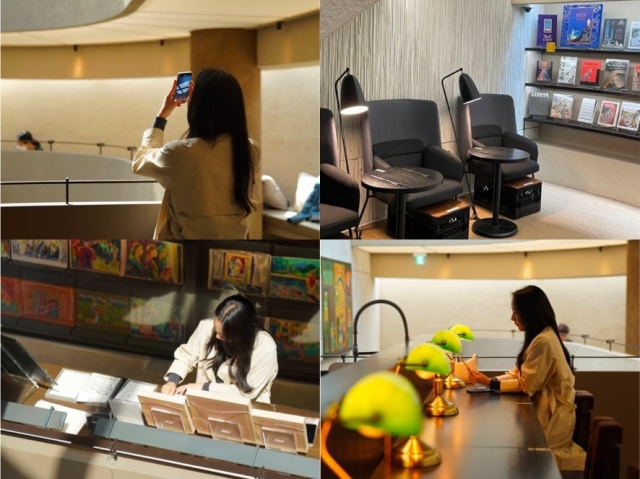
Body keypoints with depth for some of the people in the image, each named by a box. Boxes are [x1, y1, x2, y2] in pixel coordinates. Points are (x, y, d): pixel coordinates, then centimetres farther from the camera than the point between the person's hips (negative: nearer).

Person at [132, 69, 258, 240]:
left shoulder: (180, 152, -22)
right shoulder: (250, 150, -11)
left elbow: (140, 162, 1)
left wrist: (162, 116, 11)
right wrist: (199, 106, 20)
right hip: (235, 240, 4)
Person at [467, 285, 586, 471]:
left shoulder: (543, 341, -23)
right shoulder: (541, 336, 9)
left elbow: (526, 385, -18)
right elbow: (517, 373, 8)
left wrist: (490, 383, -16)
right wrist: (487, 379, -4)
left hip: (553, 416, -9)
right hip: (546, 409, 9)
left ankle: (572, 458, 2)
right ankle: (567, 455, 7)